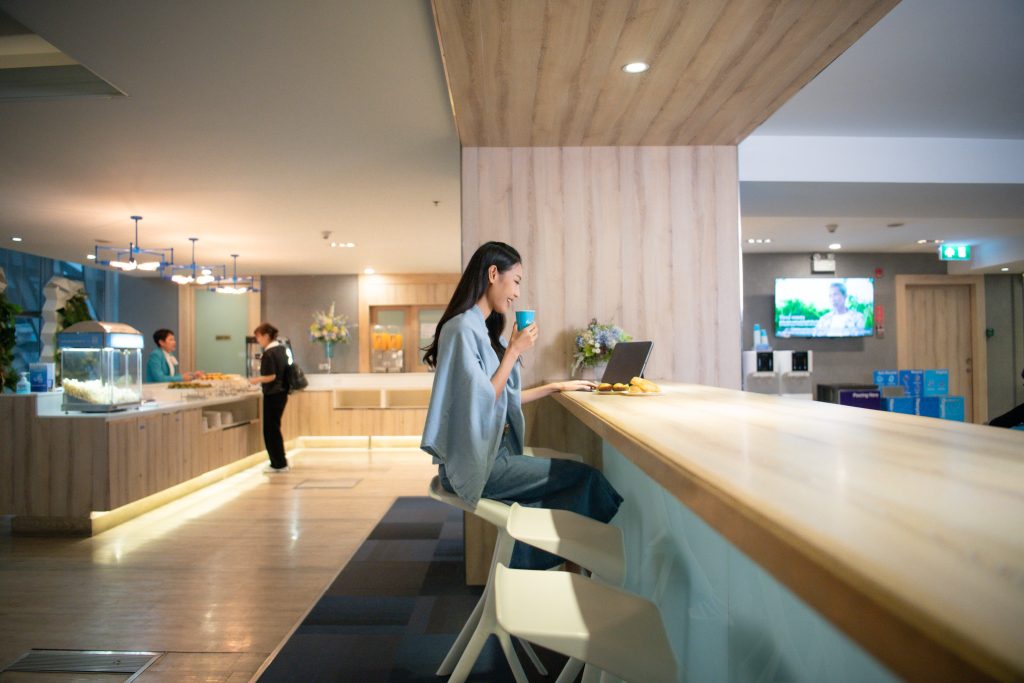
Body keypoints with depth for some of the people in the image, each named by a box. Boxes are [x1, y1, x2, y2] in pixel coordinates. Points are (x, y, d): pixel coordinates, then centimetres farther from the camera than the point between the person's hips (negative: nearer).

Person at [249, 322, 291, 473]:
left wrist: (256, 380, -5)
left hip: (272, 395, -9)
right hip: (282, 393, 9)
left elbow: (271, 376, -21)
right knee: (275, 428, 17)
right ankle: (281, 461, 23)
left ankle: (279, 464, 9)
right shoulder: (282, 348, 9)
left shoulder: (269, 353, -18)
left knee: (270, 430, 2)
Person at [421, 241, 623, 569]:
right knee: (585, 478, -10)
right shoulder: (462, 329, -15)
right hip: (476, 464, -9)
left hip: (494, 453, 9)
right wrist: (514, 352, -13)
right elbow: (480, 404, -18)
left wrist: (556, 387, 21)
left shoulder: (484, 331, 14)